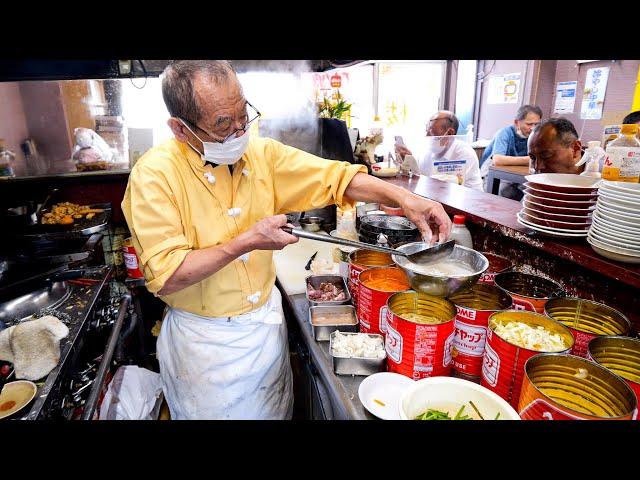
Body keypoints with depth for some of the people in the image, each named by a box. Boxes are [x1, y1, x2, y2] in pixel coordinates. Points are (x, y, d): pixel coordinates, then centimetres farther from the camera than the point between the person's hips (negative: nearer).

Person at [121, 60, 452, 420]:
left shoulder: (260, 152, -7)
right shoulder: (154, 175, -21)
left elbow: (333, 177, -5)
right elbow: (166, 278, -23)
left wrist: (405, 198, -17)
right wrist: (247, 241, -27)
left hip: (267, 321, 5)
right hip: (205, 338, -4)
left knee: (277, 410, 25)